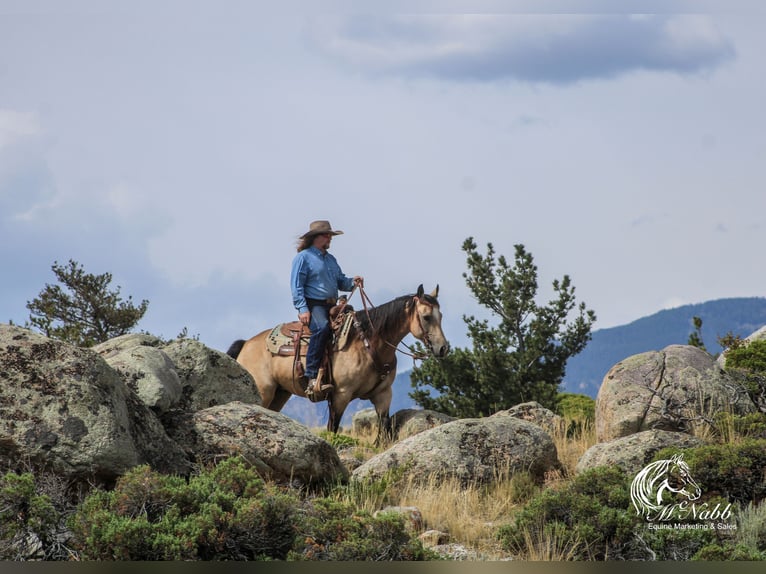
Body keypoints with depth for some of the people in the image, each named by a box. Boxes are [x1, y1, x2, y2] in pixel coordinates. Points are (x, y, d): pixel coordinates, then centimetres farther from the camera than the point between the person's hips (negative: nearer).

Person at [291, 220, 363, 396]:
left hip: (332, 305, 9)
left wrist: (352, 282, 1)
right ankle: (312, 377, -39)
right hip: (313, 304, -9)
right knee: (322, 327, -35)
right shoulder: (303, 257, 0)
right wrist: (302, 309, -18)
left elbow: (340, 281, 24)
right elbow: (296, 286, -6)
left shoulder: (331, 259, 24)